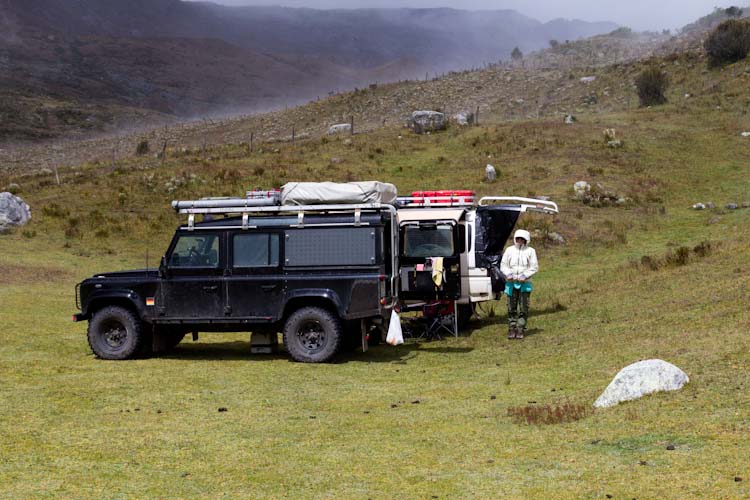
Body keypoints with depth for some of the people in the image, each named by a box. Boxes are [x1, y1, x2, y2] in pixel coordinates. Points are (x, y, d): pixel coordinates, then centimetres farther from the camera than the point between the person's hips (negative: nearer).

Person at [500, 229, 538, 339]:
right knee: (511, 308, 4)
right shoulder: (509, 250, 7)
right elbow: (503, 264, 9)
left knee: (524, 308, -1)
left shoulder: (530, 251, 3)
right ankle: (511, 329, 10)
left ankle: (521, 329, 5)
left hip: (525, 283, -1)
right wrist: (508, 274, -9)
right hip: (511, 282, 1)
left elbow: (534, 267, 1)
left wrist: (525, 276, -13)